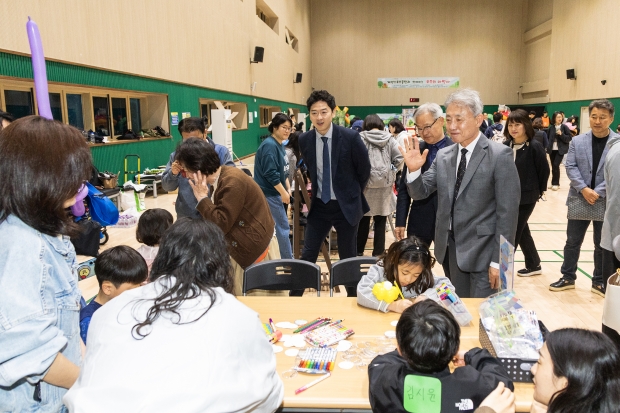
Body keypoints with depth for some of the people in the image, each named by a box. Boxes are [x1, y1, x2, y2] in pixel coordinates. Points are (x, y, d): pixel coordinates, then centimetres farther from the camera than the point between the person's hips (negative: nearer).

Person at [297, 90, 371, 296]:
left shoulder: (350, 137, -15)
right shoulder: (304, 140, -4)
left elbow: (364, 170, -2)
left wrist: (352, 194, 7)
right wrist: (316, 192, 13)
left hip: (346, 206, -3)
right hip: (319, 205, 3)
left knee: (348, 258, 9)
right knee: (307, 255, 6)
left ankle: (353, 299, 28)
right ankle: (294, 298, 19)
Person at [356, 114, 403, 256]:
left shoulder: (361, 138, -2)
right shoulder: (389, 139, 5)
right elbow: (399, 158, -2)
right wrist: (391, 171, 11)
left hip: (365, 182, -1)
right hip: (385, 184, 1)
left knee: (363, 220, 10)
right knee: (380, 221, 8)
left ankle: (359, 251, 20)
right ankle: (378, 253, 14)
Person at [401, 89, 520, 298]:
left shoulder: (499, 155, -12)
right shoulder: (443, 156, 5)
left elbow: (508, 211, -13)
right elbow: (420, 193, 5)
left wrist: (499, 260, -14)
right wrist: (414, 170, -15)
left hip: (483, 251, -5)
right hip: (454, 248, 6)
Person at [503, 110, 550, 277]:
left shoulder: (535, 147, -15)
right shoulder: (506, 146, -1)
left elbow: (544, 170, -6)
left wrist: (539, 191, 2)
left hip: (526, 197, -6)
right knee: (521, 230, 17)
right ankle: (533, 265, 33)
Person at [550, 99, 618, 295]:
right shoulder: (577, 141, 3)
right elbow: (570, 167, -4)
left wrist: (598, 193, -17)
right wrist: (584, 189, -17)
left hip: (606, 202, -1)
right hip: (579, 200, 1)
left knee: (603, 245, 11)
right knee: (573, 241, 10)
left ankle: (600, 282, 25)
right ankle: (568, 277, 25)